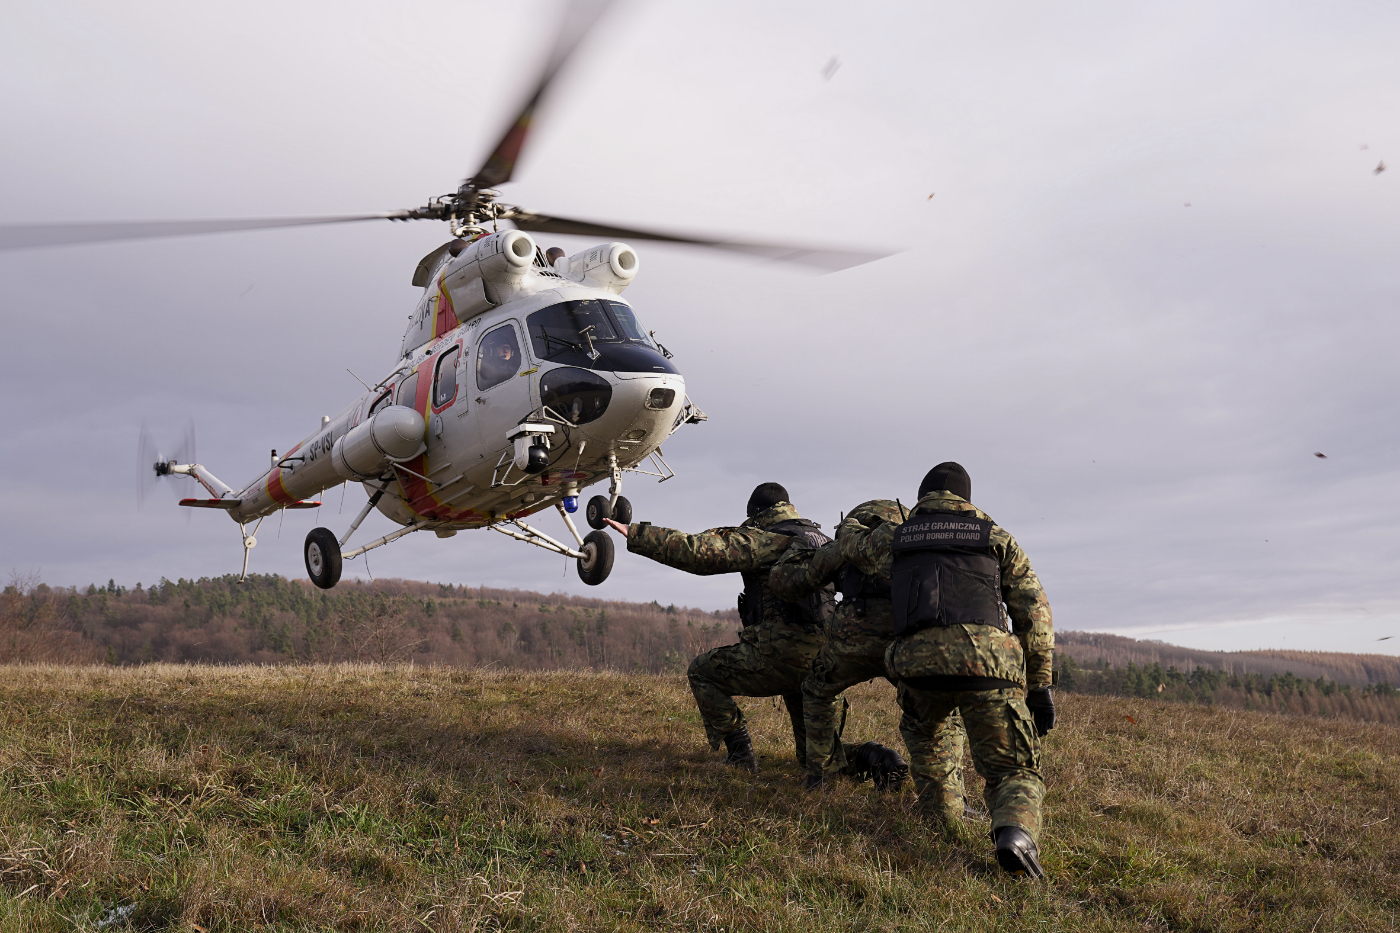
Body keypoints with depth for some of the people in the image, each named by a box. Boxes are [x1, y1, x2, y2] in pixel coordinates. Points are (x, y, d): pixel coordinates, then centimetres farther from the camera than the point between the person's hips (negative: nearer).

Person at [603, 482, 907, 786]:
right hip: (822, 664, 7)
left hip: (782, 655, -7)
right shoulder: (822, 541, 17)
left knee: (702, 672, 14)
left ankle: (739, 753, 8)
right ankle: (874, 758, -7)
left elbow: (697, 551, -14)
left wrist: (635, 534, -10)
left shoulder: (762, 541, -6)